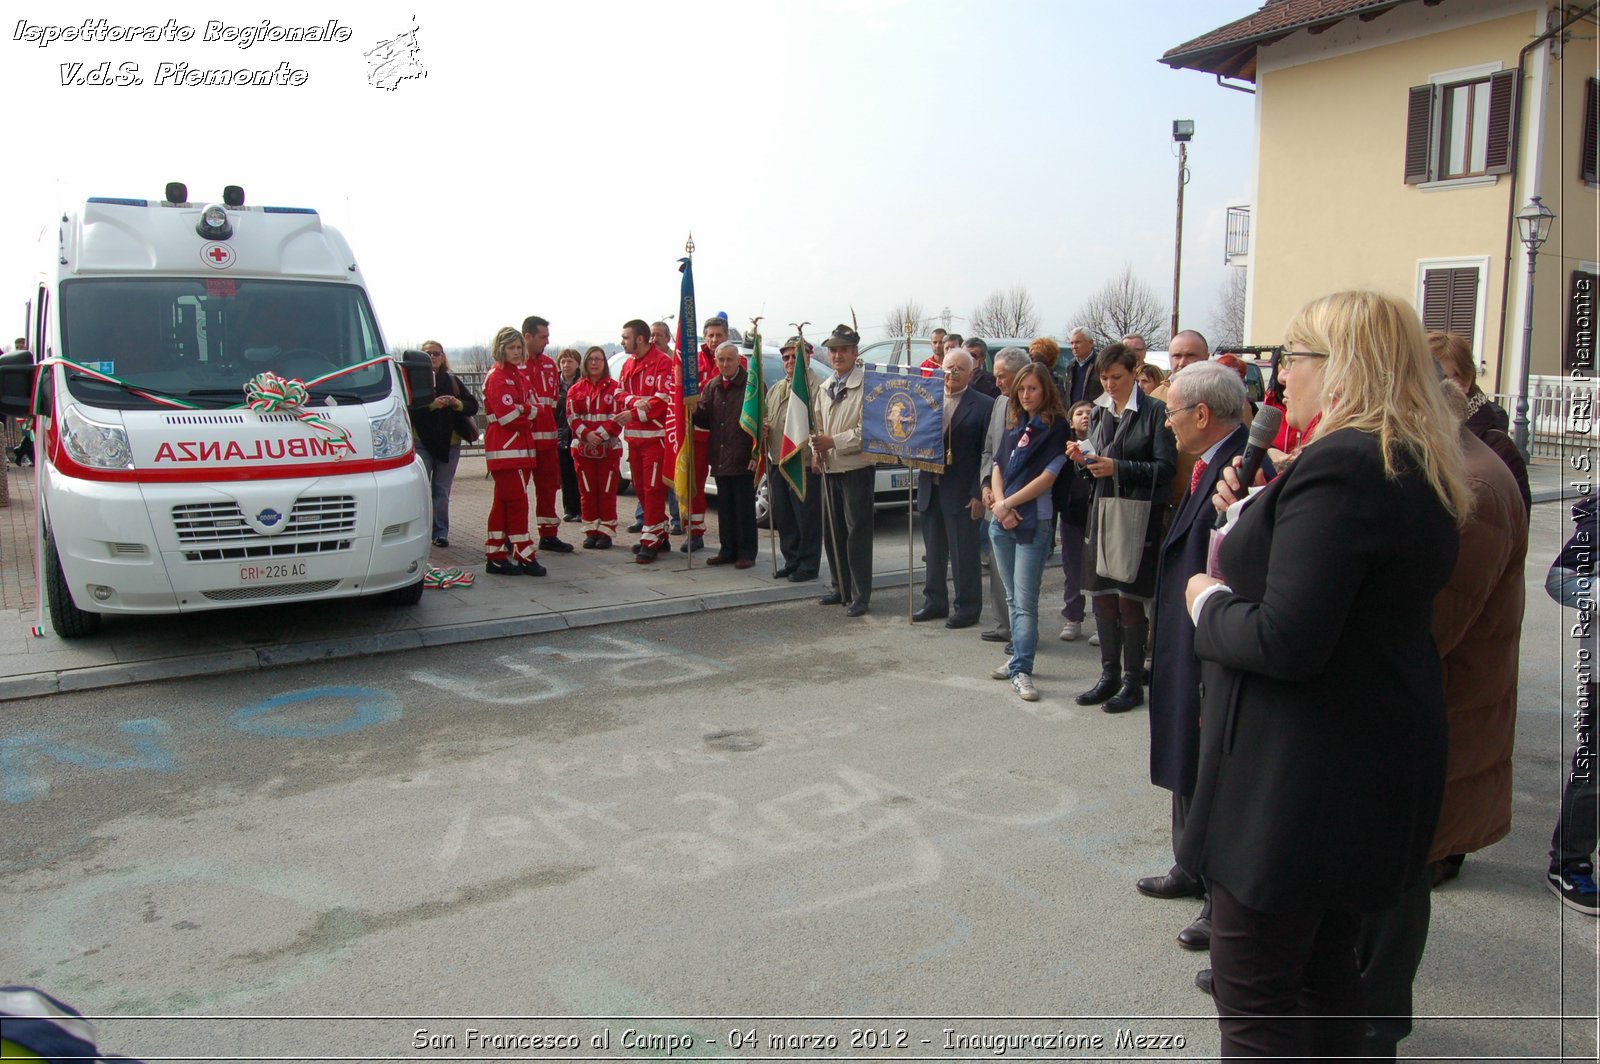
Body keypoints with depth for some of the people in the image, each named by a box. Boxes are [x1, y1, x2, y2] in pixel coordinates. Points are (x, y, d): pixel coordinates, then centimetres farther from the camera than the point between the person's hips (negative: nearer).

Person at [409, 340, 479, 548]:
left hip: (449, 443, 3)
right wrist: (431, 405, -24)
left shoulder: (452, 381, 12)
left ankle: (440, 532, 13)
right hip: (423, 442, -3)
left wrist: (458, 404, -13)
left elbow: (473, 405, 6)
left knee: (442, 491, 7)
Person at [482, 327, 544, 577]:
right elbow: (508, 416, -18)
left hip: (521, 447, 9)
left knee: (503, 502, 10)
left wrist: (522, 411, -10)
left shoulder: (519, 375, 18)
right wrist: (528, 413, -2)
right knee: (517, 500, -9)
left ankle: (496, 556, 15)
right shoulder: (497, 377, -9)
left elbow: (535, 406, 9)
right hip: (505, 448, -9)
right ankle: (525, 556, -8)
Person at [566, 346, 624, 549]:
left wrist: (600, 435, -17)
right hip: (582, 448, 2)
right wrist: (586, 434, -15)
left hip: (609, 448, -2)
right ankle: (591, 532, 13)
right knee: (587, 492, 6)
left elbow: (618, 417, -6)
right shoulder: (575, 390, 9)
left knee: (607, 492, -1)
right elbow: (572, 416, 1)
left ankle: (606, 532, 5)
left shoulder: (614, 388, 2)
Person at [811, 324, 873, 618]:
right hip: (829, 469, 8)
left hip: (856, 468, -7)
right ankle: (841, 588, 25)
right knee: (832, 532, 13)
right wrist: (816, 453, 3)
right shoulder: (825, 388, 14)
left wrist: (834, 442, -18)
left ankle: (860, 595, 5)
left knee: (857, 532, -3)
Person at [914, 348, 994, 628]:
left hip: (961, 493, -5)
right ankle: (935, 602, 28)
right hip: (930, 488, 5)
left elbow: (987, 454, -9)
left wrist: (978, 493, -13)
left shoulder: (983, 405, -6)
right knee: (934, 552, 16)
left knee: (964, 555, 2)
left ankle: (968, 608, 14)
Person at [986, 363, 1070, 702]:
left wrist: (1009, 504, -9)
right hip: (1001, 521, 6)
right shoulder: (1015, 426, 15)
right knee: (1012, 597, 13)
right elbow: (997, 467, 12)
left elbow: (1047, 477, -11)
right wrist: (999, 503, -5)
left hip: (1033, 522, -6)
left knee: (1025, 601, -9)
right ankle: (1018, 658, 22)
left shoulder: (1056, 426, -4)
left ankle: (1021, 671, -8)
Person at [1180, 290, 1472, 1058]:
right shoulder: (1417, 470, 10)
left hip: (1299, 776, -10)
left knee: (1252, 993, 3)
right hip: (1374, 764, 10)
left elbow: (1285, 642, -28)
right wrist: (1256, 510, 7)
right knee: (1324, 966, 23)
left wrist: (1209, 603, -9)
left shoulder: (1340, 467, -22)